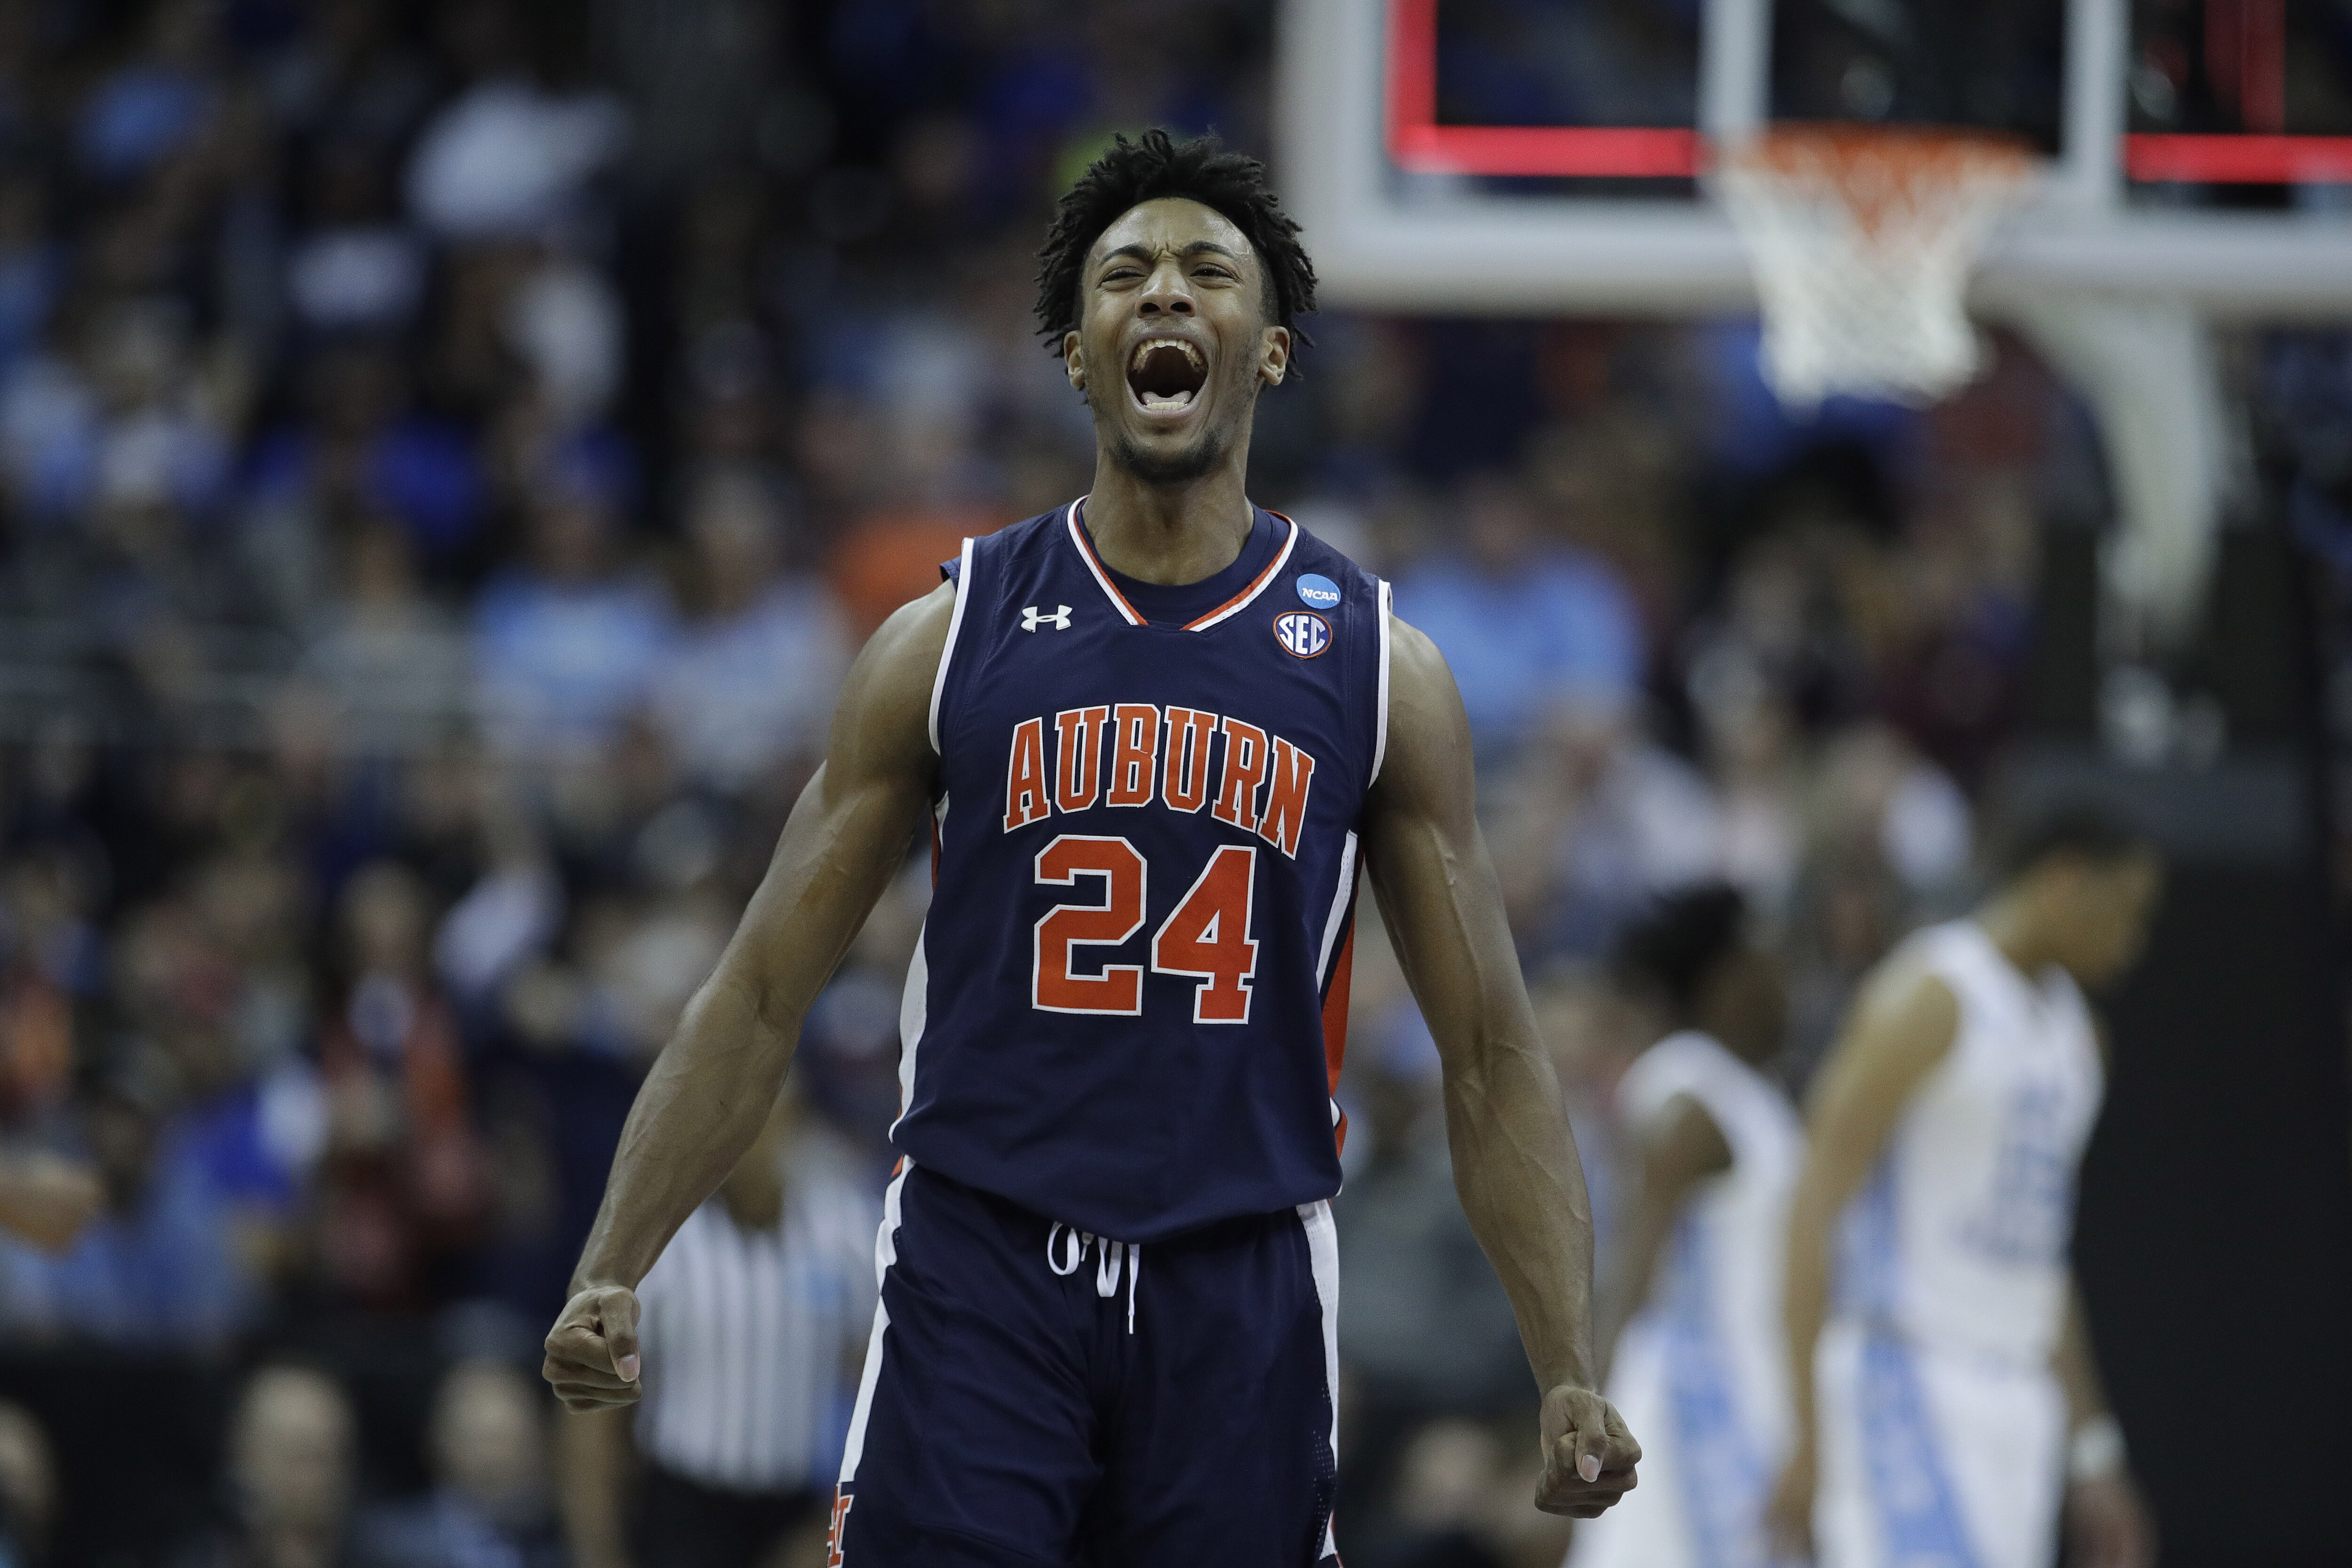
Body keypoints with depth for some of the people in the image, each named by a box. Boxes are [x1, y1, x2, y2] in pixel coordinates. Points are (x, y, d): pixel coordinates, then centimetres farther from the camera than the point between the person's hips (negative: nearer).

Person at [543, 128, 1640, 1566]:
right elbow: (761, 999, 6)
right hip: (980, 1271, -1)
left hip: (1244, 1288, 1)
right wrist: (611, 1275, -5)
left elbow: (1491, 1056, 6)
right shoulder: (950, 639, 5)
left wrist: (1573, 1376, -4)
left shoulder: (1374, 664, 6)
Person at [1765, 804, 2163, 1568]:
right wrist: (1808, 1438, -19)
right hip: (1906, 1387, -8)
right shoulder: (1929, 998, -9)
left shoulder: (2073, 1027, 18)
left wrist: (2093, 1452, 23)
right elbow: (1815, 1212, -13)